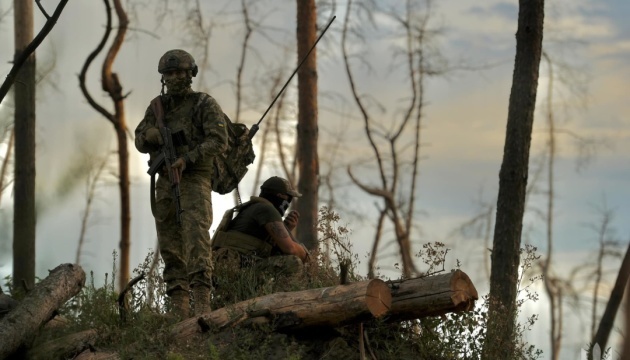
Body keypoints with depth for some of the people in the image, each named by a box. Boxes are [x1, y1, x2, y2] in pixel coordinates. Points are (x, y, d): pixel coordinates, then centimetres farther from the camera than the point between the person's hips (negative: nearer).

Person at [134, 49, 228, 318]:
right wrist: (151, 134, -10)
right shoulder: (158, 106, 14)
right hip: (165, 183, 6)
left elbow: (218, 140, -12)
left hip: (195, 180, -6)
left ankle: (202, 304, -29)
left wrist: (187, 159, -22)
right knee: (170, 246, 3)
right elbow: (140, 142, 14)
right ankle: (179, 311, 5)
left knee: (196, 238, -20)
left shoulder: (205, 104, -2)